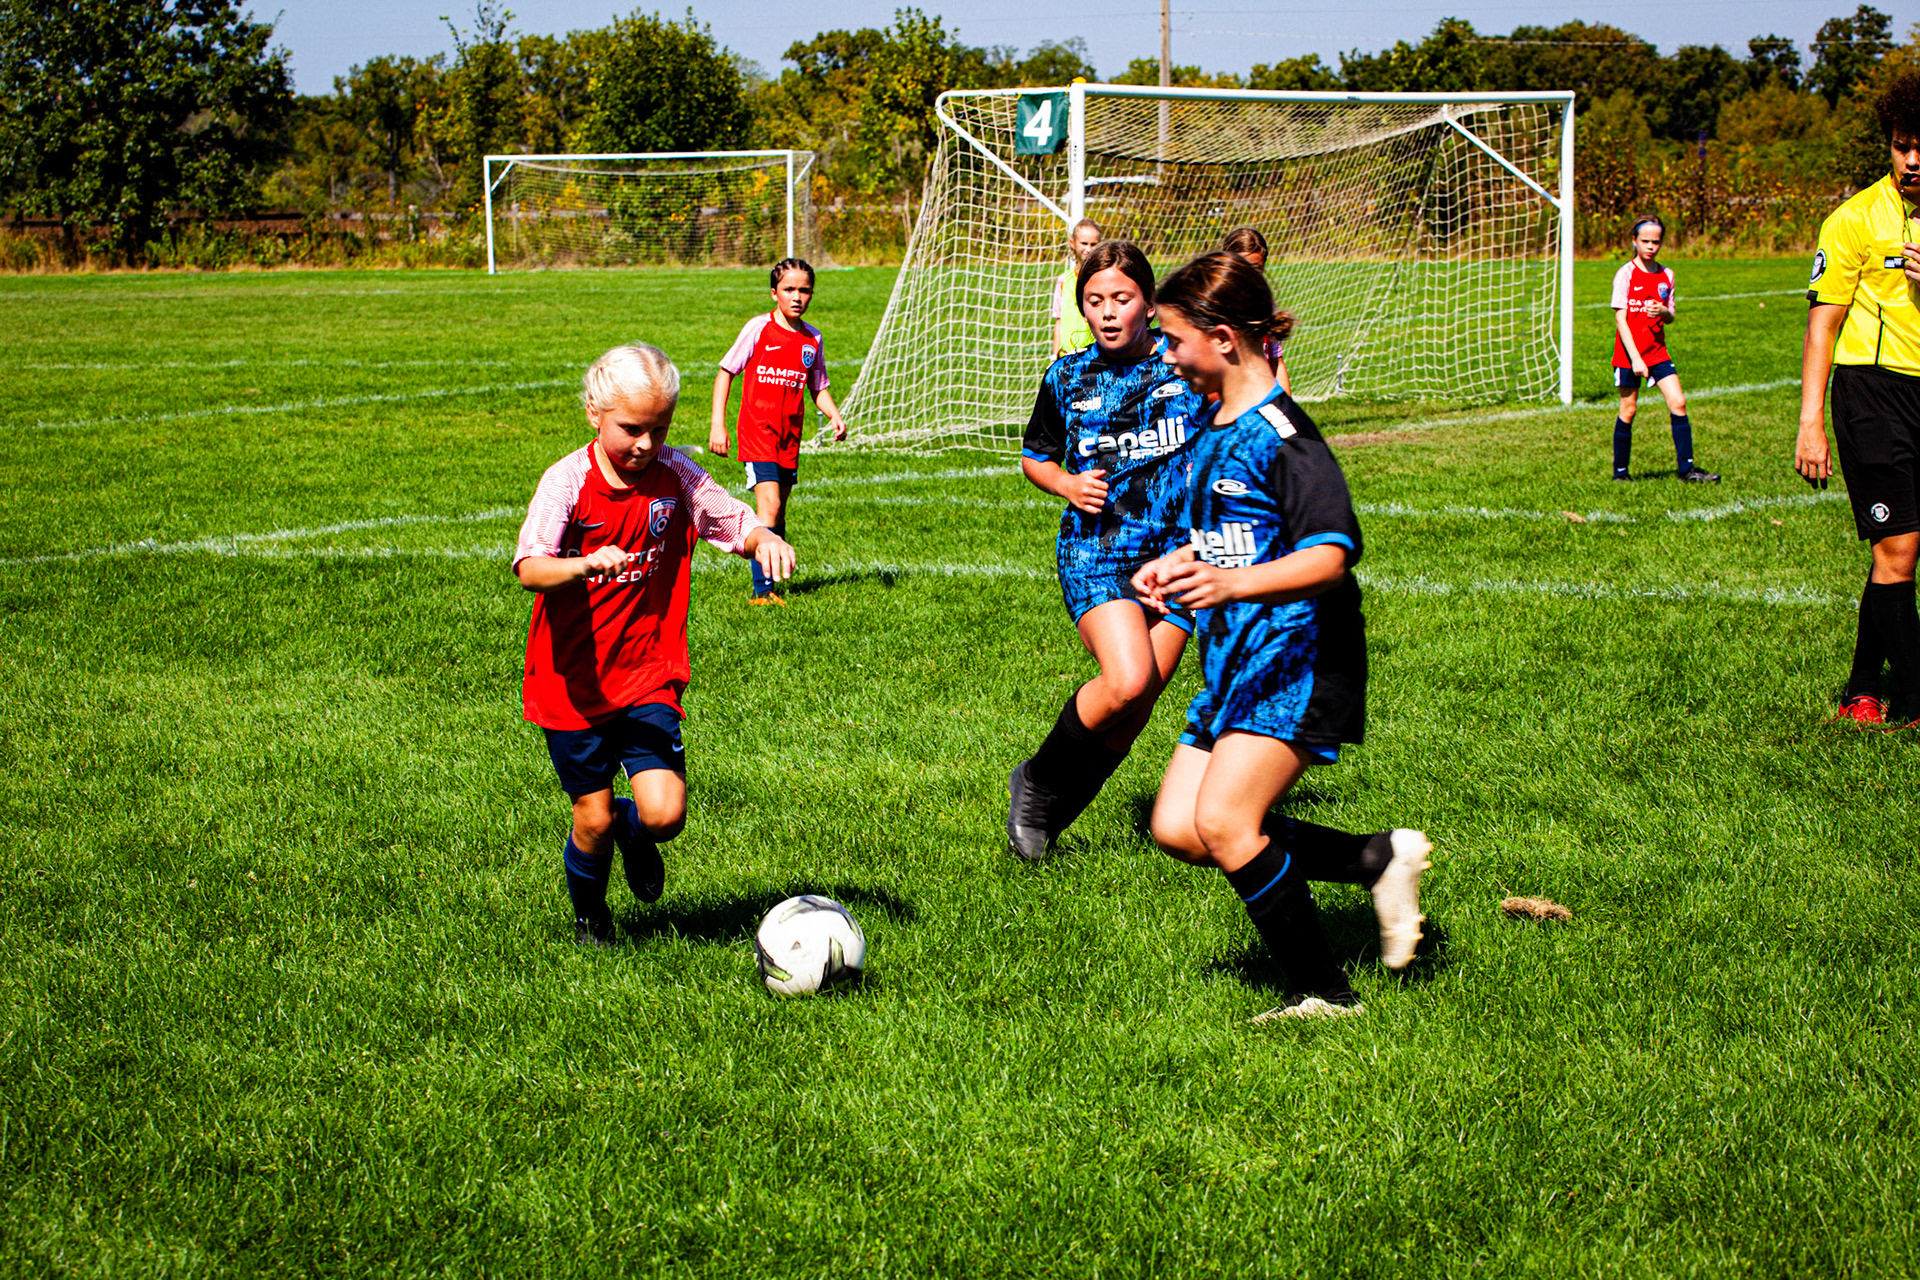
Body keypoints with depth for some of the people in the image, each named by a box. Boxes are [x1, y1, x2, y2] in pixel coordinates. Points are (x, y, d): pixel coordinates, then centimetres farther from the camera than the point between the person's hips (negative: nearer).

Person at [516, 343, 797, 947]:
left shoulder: (676, 476, -4)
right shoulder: (567, 482, -14)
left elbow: (738, 523, -3)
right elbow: (530, 568, -27)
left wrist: (766, 538, -27)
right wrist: (584, 565, -47)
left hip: (649, 676, 2)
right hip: (574, 685, -2)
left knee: (665, 814, -12)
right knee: (594, 819, 5)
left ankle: (634, 833, 27)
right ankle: (589, 915, 37)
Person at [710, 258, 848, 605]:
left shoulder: (812, 339, 7)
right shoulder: (758, 329, -5)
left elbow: (818, 388, 18)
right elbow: (725, 373, 1)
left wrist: (834, 415, -2)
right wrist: (717, 425, -4)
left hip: (790, 436, 5)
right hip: (757, 432, -5)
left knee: (778, 512, 10)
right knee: (768, 505, -17)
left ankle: (770, 580, 20)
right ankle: (762, 589, -18)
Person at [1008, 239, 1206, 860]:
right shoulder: (1067, 378, 3)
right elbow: (1034, 456, 17)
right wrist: (1068, 484, -3)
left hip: (1175, 551, 1)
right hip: (1095, 551, -1)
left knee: (1134, 711, -2)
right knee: (1127, 681, -23)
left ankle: (1050, 813, 20)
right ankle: (1039, 779, 2)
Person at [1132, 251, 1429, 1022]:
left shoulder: (1281, 432, -15)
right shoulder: (1215, 429, 15)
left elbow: (1331, 553, -24)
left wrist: (1231, 584, -37)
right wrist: (1174, 567, 13)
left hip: (1297, 660, -10)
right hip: (1233, 662, 10)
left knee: (1223, 820, -20)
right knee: (1176, 827, 1)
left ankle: (1324, 994, -8)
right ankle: (1377, 858, 10)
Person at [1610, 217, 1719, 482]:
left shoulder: (1666, 275, 8)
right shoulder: (1626, 274, -7)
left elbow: (1670, 317, 14)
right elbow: (1620, 319, -11)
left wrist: (1663, 311, -12)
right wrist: (1635, 359, -18)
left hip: (1657, 351, 4)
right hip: (1629, 352, -4)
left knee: (1678, 403, -6)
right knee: (1628, 410, 1)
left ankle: (1686, 467, -2)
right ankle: (1620, 471, 13)